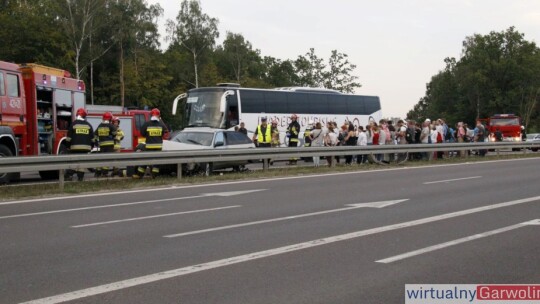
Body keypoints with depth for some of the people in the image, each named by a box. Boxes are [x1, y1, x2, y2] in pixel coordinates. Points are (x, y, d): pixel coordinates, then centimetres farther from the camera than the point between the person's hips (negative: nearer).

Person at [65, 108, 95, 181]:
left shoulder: (73, 124, -1)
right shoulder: (88, 125, 7)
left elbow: (69, 137, 0)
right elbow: (92, 138, 11)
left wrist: (68, 145, 10)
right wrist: (91, 146, 21)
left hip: (75, 147, -2)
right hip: (86, 147, 2)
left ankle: (69, 174, -4)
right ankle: (80, 176, 3)